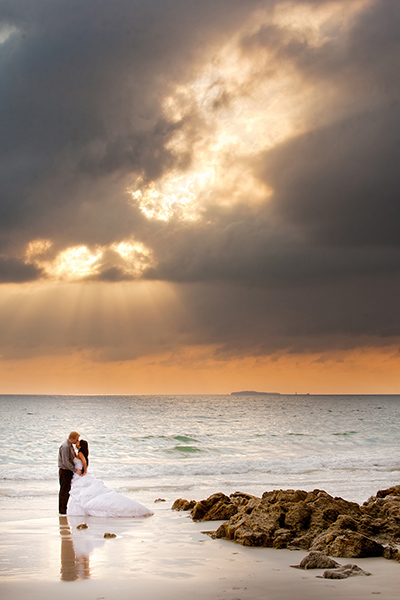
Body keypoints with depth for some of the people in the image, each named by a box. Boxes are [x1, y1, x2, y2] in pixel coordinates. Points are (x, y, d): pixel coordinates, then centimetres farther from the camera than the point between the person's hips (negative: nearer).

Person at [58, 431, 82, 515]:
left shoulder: (70, 446, 10)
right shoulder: (65, 447, -21)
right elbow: (65, 462, -25)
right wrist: (75, 470, -24)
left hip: (69, 471, 10)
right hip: (65, 471, -10)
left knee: (67, 490, 15)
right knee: (64, 491, -3)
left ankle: (63, 509, 23)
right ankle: (62, 511, 3)